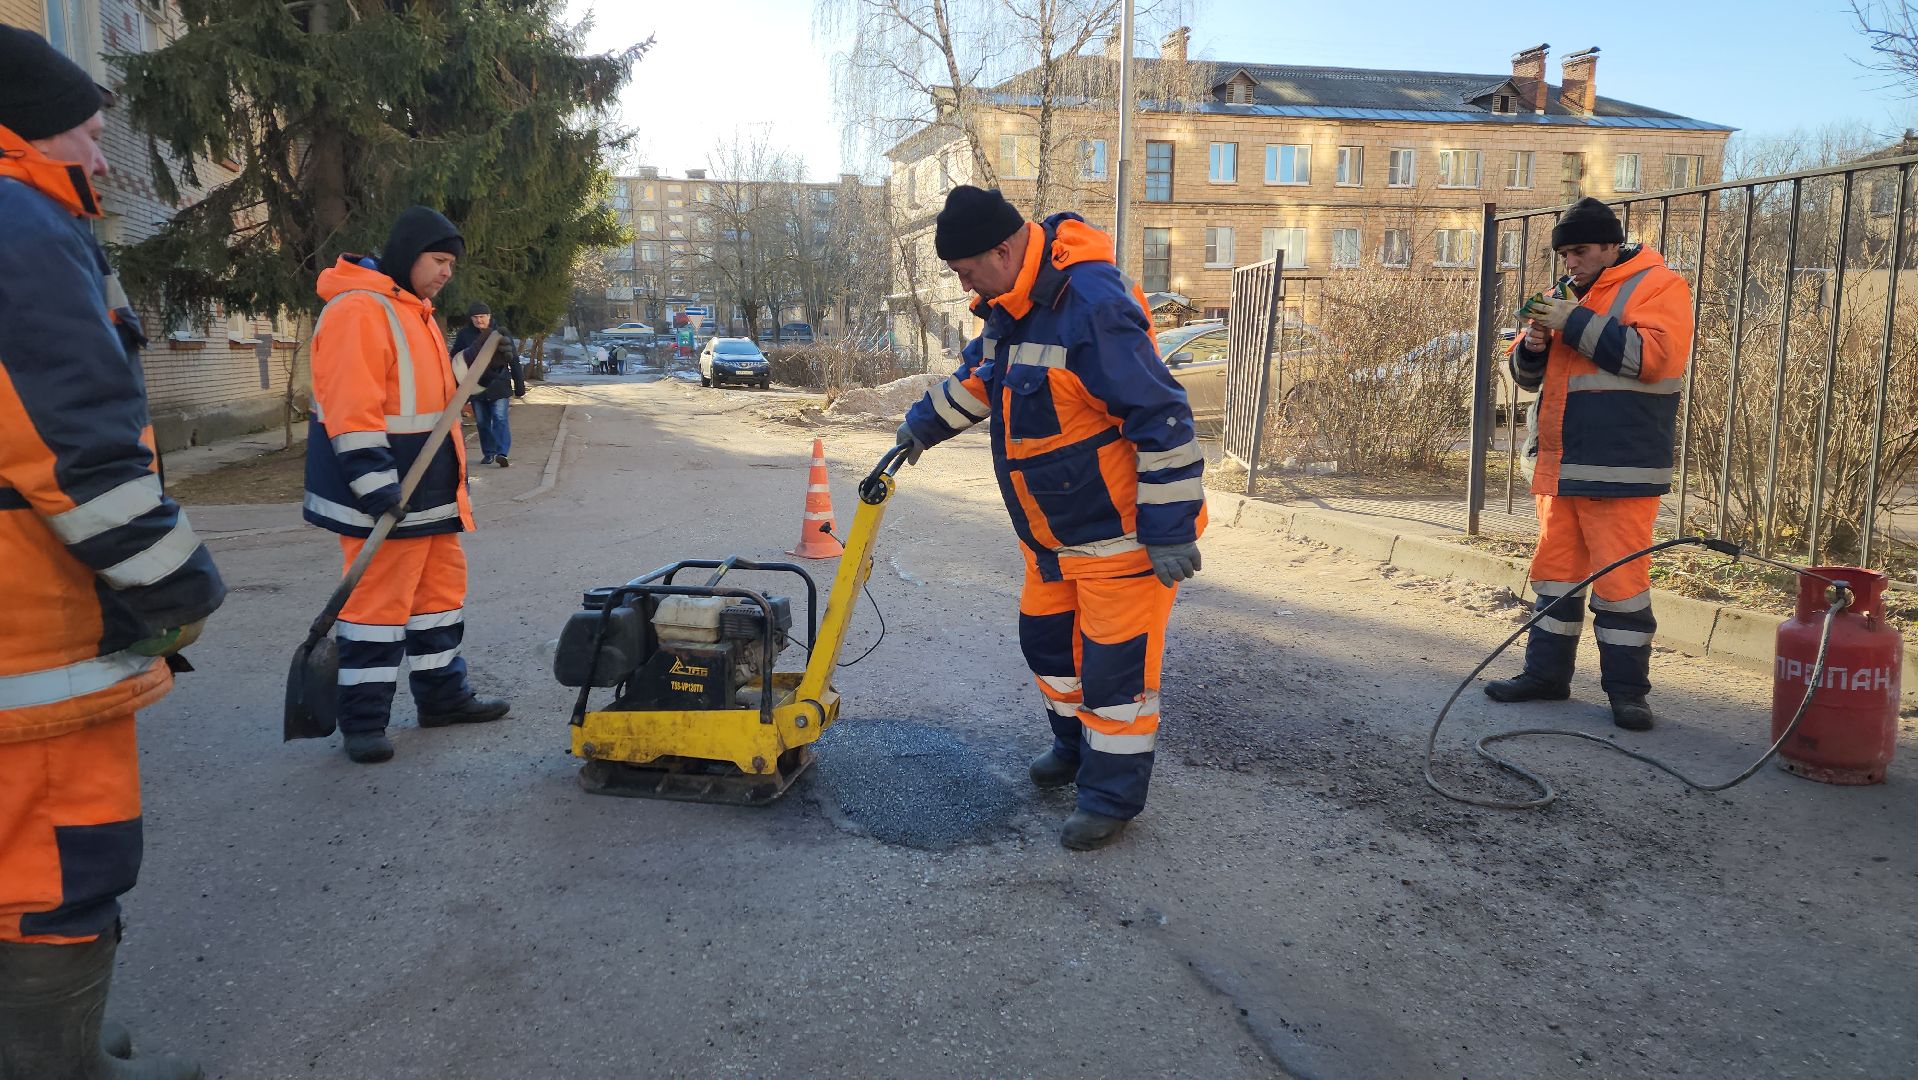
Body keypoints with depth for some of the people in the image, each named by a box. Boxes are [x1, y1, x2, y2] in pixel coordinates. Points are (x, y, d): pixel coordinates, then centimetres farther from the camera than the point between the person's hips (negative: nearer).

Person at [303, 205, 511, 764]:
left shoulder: (414, 311, 18)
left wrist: (465, 361, 13)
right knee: (378, 603, -3)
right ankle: (362, 722, 7)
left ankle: (443, 695, 29)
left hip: (430, 492, 10)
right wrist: (377, 486, -27)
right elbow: (351, 410, -24)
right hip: (382, 500, -10)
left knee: (441, 589, 16)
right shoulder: (357, 310, -16)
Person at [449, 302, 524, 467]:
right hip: (475, 385, 3)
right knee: (482, 421, 8)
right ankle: (488, 453, 18)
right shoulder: (464, 334, 0)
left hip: (498, 384, -2)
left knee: (500, 418, -13)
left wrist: (519, 386, 1)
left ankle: (502, 453, -19)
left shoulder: (501, 334, -2)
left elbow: (514, 361, 1)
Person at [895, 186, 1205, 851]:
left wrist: (1168, 530, -25)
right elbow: (977, 377, 25)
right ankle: (1076, 746, 42)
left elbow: (1163, 421, -28)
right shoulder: (1010, 305, 2)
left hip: (1123, 531, -9)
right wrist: (923, 427, 29)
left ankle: (1113, 795, 18)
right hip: (1056, 533, 9)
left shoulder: (1093, 306, -28)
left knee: (1114, 664, 1)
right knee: (1047, 640, 20)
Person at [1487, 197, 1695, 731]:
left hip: (1620, 467, -7)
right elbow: (1528, 374, 20)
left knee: (1620, 577, -5)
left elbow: (1650, 355, -18)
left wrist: (1576, 324, -17)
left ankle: (1626, 689, 4)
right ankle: (1546, 672, 19)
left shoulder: (1658, 286, -2)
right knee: (1555, 571, 10)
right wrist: (1533, 344, -3)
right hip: (1560, 465, 7)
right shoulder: (1573, 294, 19)